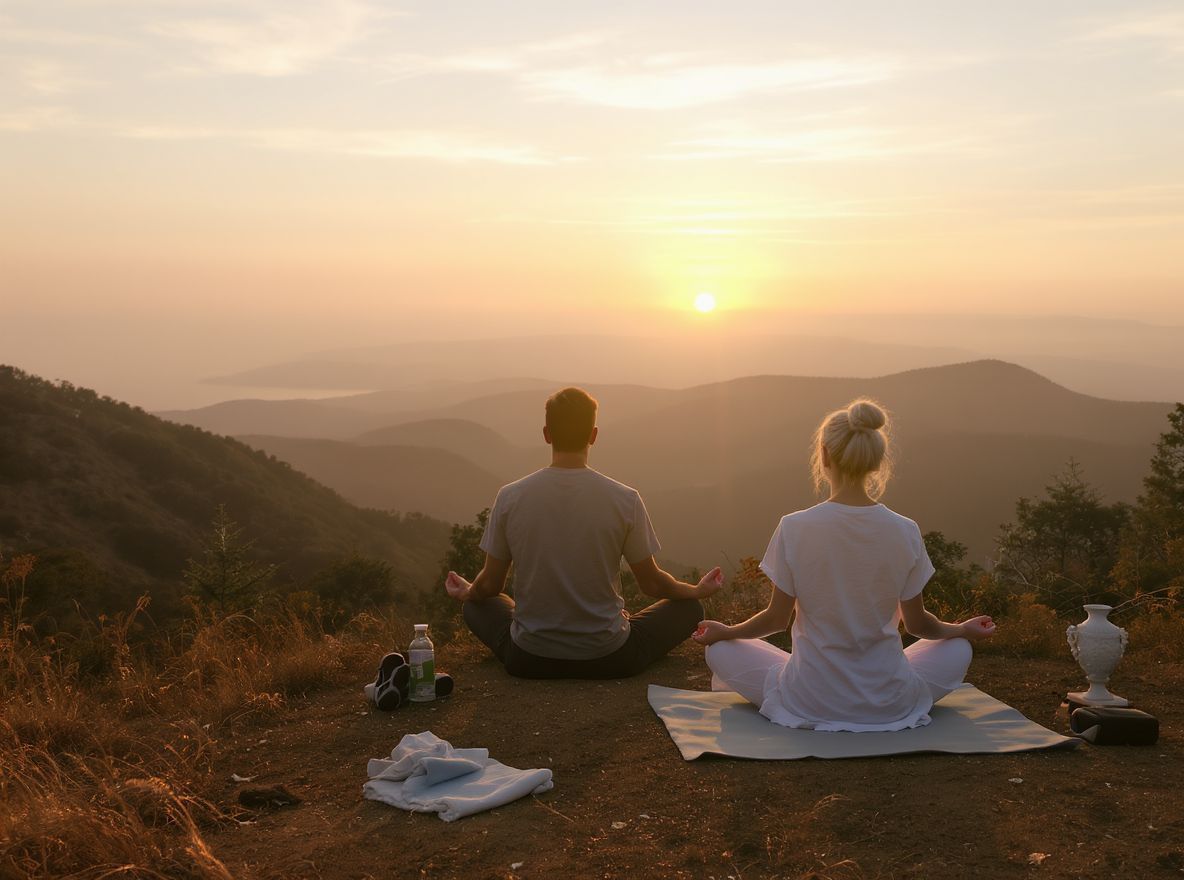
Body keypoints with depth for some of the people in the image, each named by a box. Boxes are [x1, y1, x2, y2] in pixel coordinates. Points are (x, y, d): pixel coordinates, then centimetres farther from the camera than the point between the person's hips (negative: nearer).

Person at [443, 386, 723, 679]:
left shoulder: (509, 497, -11)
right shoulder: (626, 500, -14)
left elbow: (490, 584, 1)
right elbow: (651, 583, -1)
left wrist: (466, 592, 26)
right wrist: (697, 591, 20)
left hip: (528, 660, 0)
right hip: (609, 659, 0)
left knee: (477, 605, 30)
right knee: (688, 608, 21)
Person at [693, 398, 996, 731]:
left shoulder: (794, 528, -14)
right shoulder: (905, 532, -10)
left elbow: (776, 618, -5)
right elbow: (917, 622, 2)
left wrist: (725, 632, 15)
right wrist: (963, 629, 24)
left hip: (811, 700, -2)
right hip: (888, 703, 2)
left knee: (721, 651, 21)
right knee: (958, 650, 30)